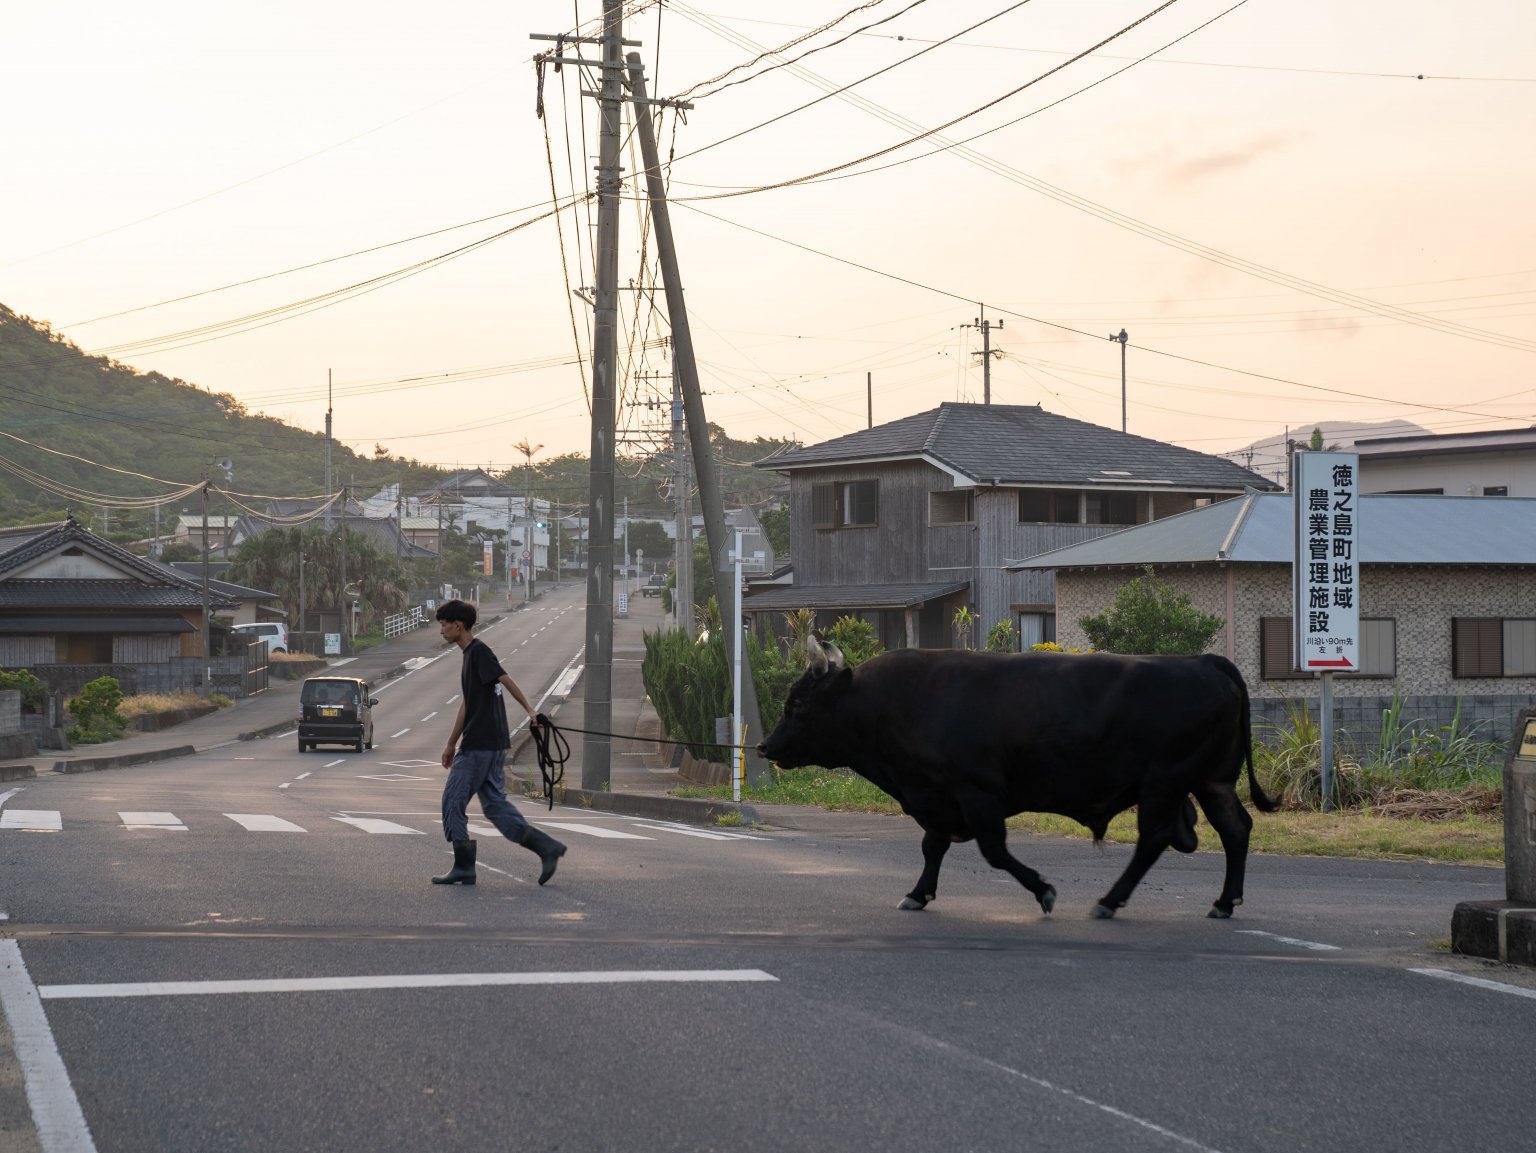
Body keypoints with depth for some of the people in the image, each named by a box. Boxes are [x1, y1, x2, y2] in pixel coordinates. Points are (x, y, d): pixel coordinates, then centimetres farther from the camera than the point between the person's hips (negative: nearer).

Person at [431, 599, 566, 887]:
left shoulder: (479, 651, -10)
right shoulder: (470, 654, 19)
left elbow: (505, 679, -23)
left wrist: (529, 710, -34)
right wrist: (451, 744, 29)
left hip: (479, 745, -9)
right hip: (492, 744, 9)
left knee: (453, 801, -2)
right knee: (494, 804, 7)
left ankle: (464, 868, 2)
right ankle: (546, 846, -1)